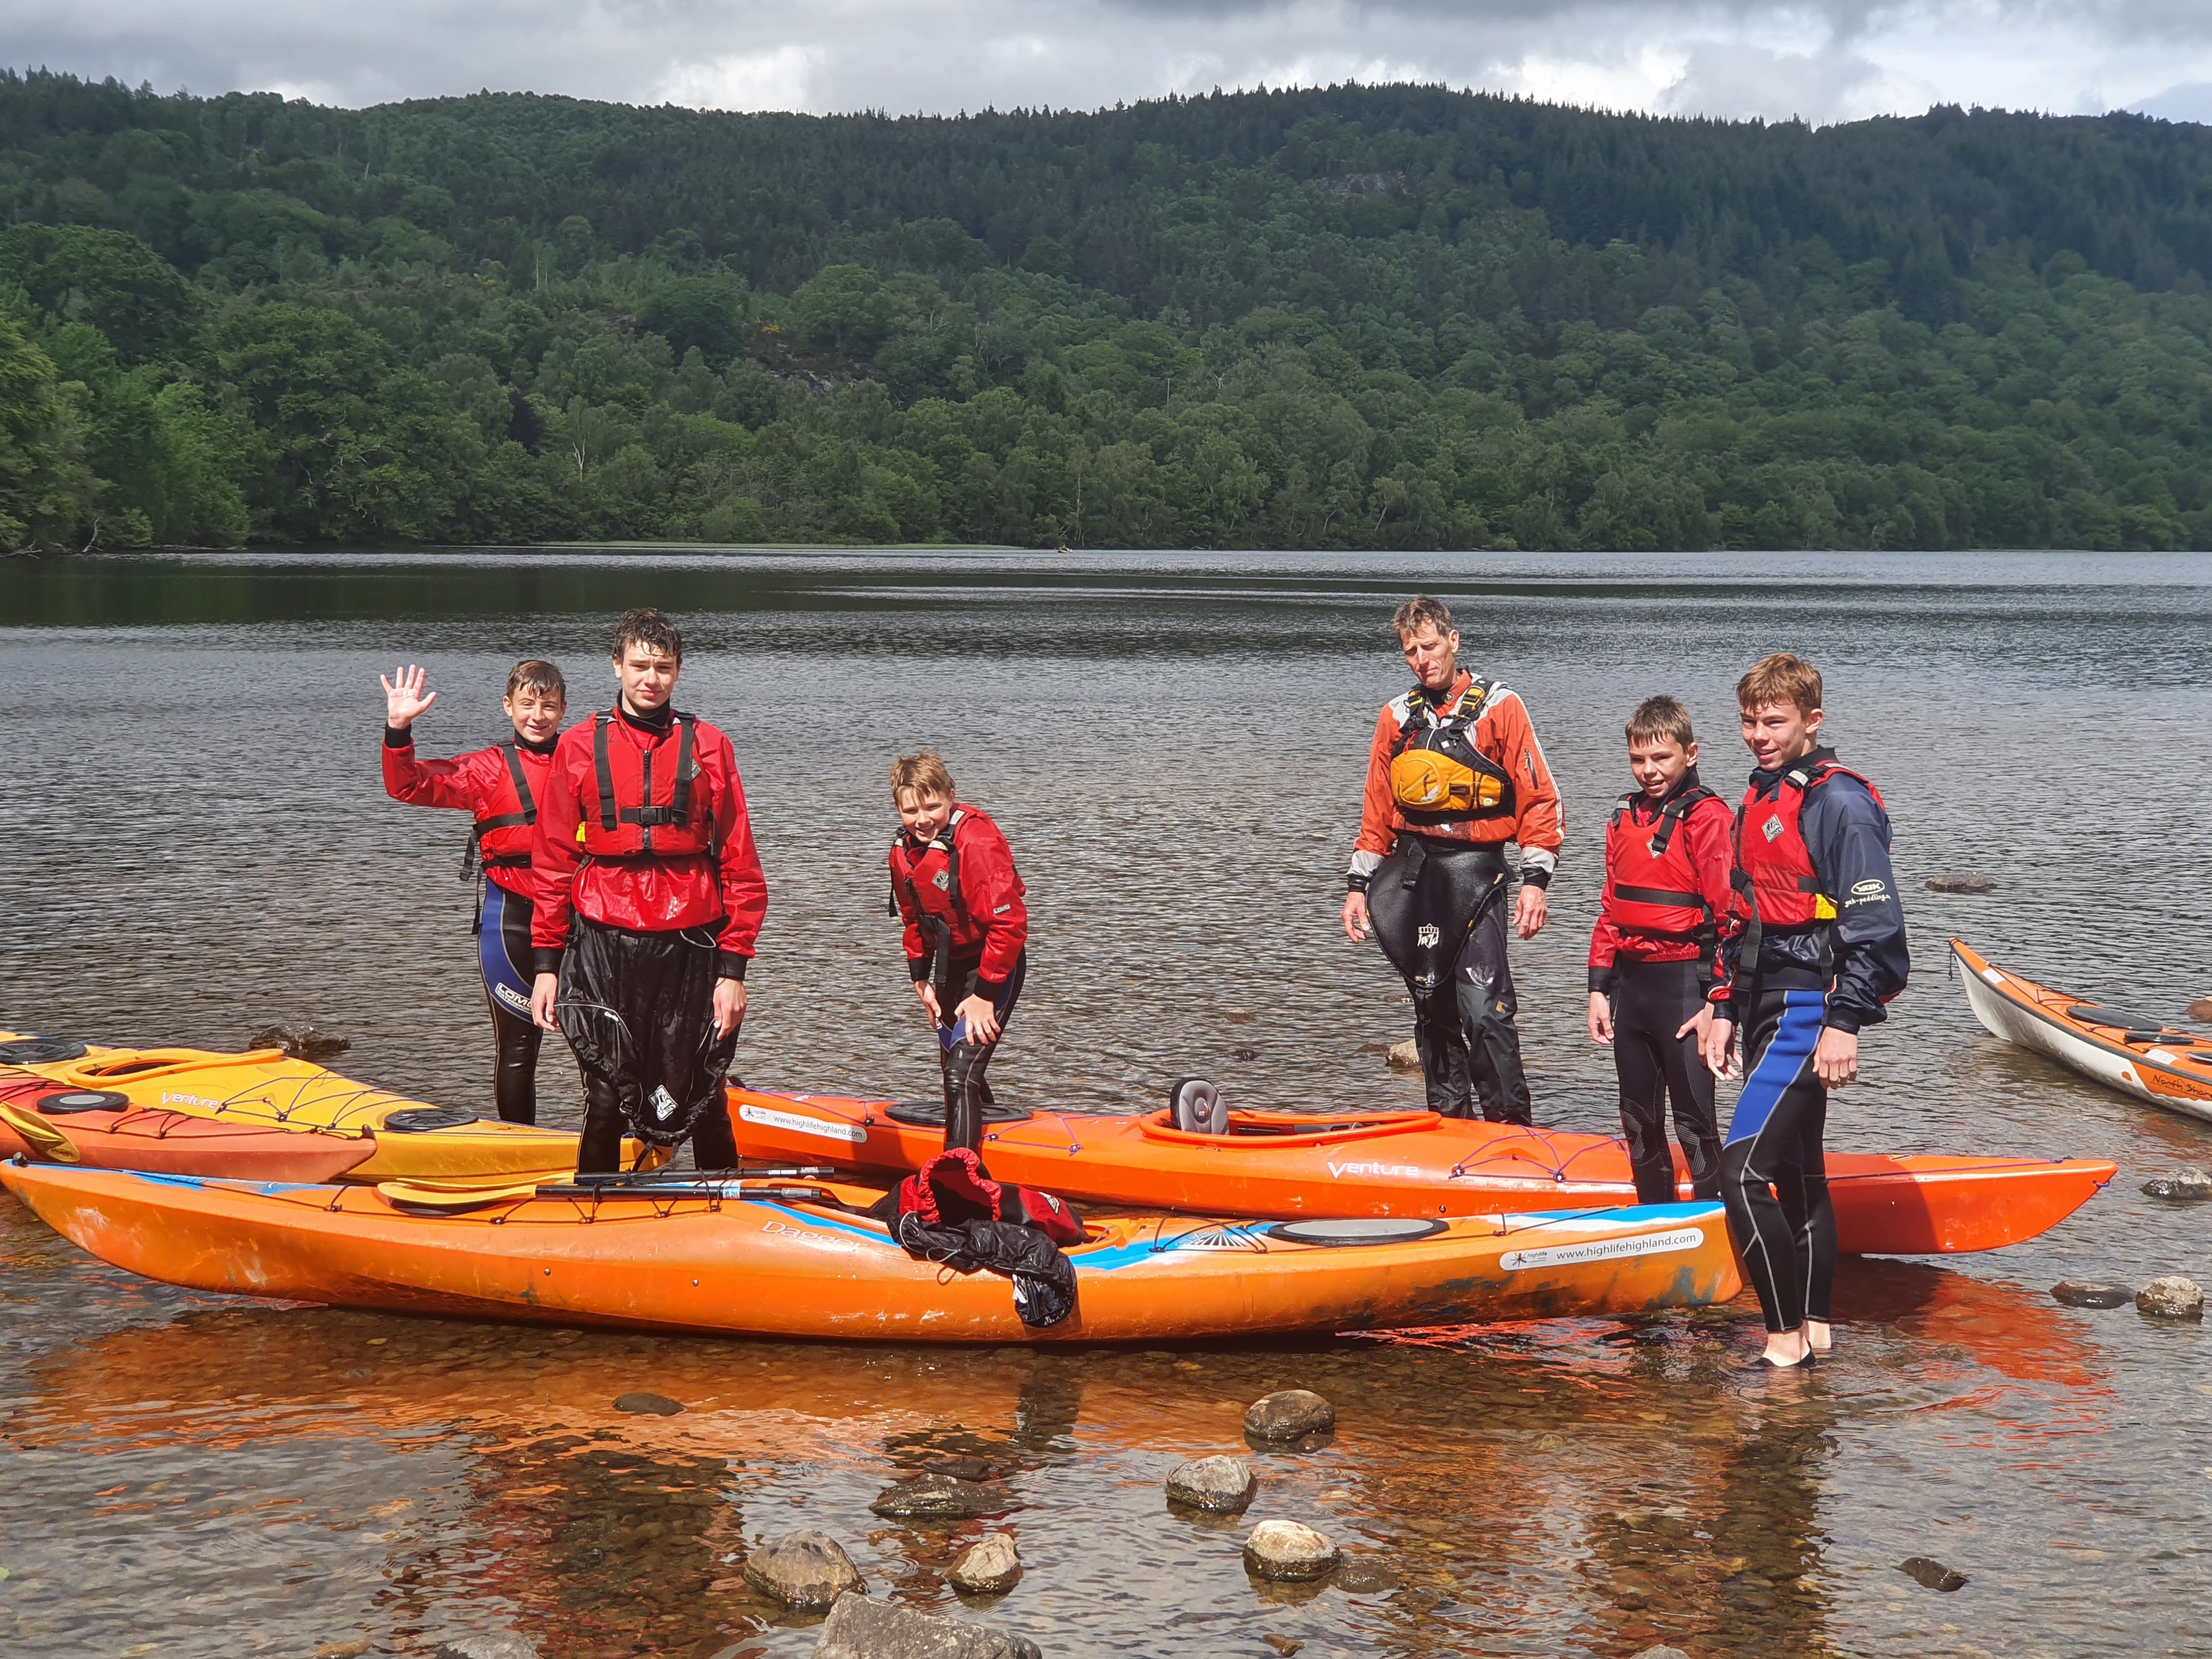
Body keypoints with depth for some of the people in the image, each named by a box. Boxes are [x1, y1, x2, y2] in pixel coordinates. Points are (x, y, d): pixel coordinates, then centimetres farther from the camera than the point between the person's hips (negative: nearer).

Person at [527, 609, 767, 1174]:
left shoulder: (707, 747, 5)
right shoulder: (579, 748, 6)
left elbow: (740, 866, 4)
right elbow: (551, 863, 8)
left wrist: (733, 968, -2)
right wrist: (547, 963, 3)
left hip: (691, 946, 0)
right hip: (603, 945, 0)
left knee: (701, 1105, 5)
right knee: (606, 1102, 2)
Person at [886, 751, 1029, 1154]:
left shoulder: (976, 842, -27)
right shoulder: (904, 850, -1)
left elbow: (1008, 923, -27)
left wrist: (985, 994, -24)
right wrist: (922, 978, 7)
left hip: (995, 966, -9)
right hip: (950, 963, 9)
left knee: (962, 1072, -19)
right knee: (952, 1062, 23)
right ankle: (979, 1128, 47)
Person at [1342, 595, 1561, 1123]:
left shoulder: (1499, 707, 0)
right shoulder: (1396, 717, 12)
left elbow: (1539, 799, -3)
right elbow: (1376, 813, 18)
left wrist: (1535, 881, -11)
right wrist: (1358, 885, 12)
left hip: (1474, 870, -5)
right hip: (1410, 872, 5)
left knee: (1483, 1008, -14)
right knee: (1432, 1006, 9)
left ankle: (1510, 1126, -8)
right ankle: (1449, 1121, 18)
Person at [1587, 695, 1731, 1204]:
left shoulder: (1707, 817, -10)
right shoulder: (1624, 818, 13)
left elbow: (1729, 916, -13)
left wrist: (1717, 1002, -16)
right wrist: (1600, 987, 13)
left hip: (1684, 984, -7)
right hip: (1630, 983, 8)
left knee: (1694, 1122, -4)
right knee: (1639, 1121, 15)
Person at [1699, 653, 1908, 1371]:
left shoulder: (1838, 803, -13)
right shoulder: (1759, 802, 15)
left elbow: (1874, 924, -17)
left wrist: (1844, 1024, -21)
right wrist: (1725, 1007, 18)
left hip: (1810, 1011, -10)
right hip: (1769, 1009, 10)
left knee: (1742, 1169, -16)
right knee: (1795, 1171, 14)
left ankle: (1785, 1338, -12)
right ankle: (1812, 1330, 23)